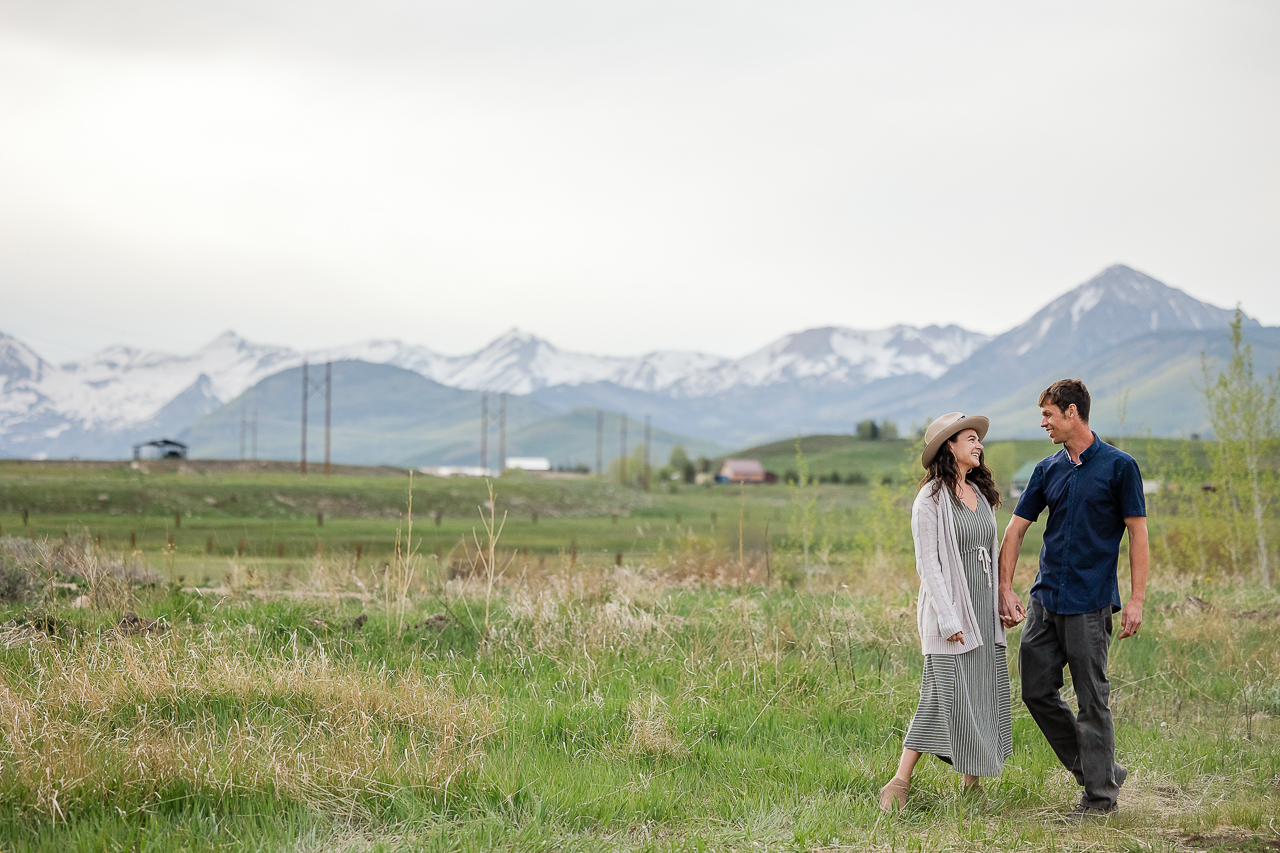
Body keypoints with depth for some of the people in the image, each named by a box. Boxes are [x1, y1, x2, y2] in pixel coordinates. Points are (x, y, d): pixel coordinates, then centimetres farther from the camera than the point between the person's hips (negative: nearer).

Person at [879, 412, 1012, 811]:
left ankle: (972, 781, 17)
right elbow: (927, 564, -12)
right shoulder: (931, 499, -9)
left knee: (985, 697, 6)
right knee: (943, 698, -10)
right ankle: (898, 784, -5)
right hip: (951, 614, -7)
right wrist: (948, 619, -17)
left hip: (985, 613, 7)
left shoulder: (981, 494, 14)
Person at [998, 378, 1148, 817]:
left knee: (1092, 699, -1)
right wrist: (1006, 591, 2)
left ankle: (1101, 794, 10)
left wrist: (1136, 600, -11)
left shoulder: (1119, 466, -4)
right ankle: (1098, 770, 20)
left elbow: (1138, 533, -4)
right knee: (1037, 692, 7)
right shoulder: (1048, 470, 10)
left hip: (1090, 601, -6)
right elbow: (1015, 529, 11)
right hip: (1044, 600, 6)